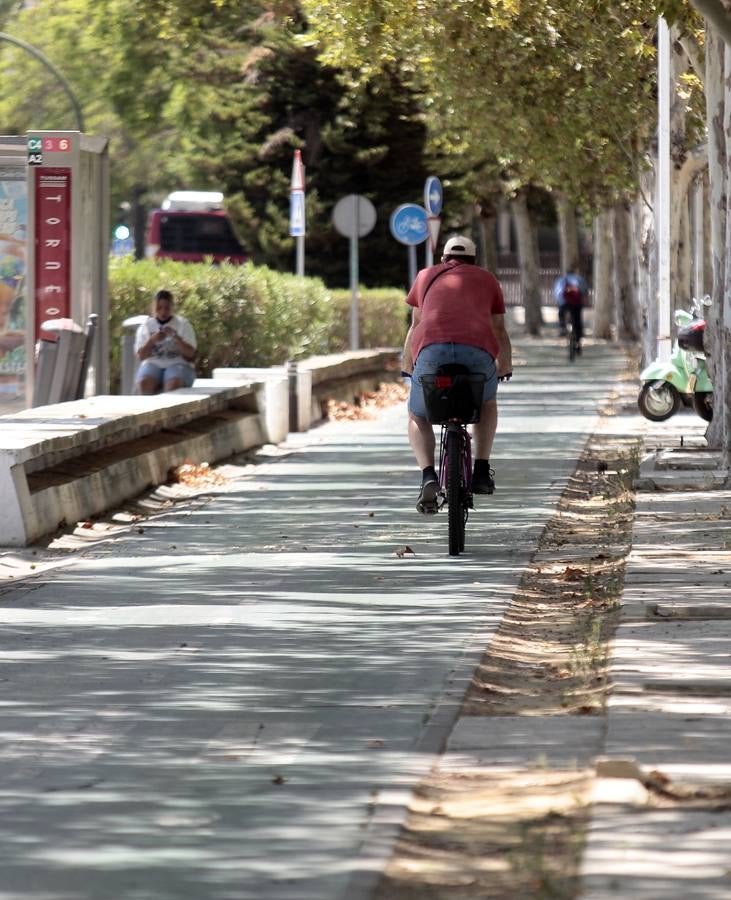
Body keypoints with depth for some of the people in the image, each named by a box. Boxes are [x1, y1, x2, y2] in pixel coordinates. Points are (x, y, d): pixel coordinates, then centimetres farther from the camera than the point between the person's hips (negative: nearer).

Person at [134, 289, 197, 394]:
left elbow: (190, 354, -3)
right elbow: (140, 356, 4)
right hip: (153, 364, 1)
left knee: (174, 385, -37)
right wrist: (152, 341, -13)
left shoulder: (183, 324, 7)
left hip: (178, 364, -1)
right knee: (145, 384, -34)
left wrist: (175, 337, -18)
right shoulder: (145, 327, 12)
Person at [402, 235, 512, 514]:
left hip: (432, 349, 0)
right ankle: (482, 472, 23)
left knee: (417, 417, 21)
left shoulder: (426, 276, 30)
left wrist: (407, 367, 47)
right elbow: (499, 329, 32)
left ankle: (428, 477, -4)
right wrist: (506, 367, 48)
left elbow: (415, 326, 35)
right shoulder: (487, 279, 29)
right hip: (479, 351, 0)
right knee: (487, 402, 33)